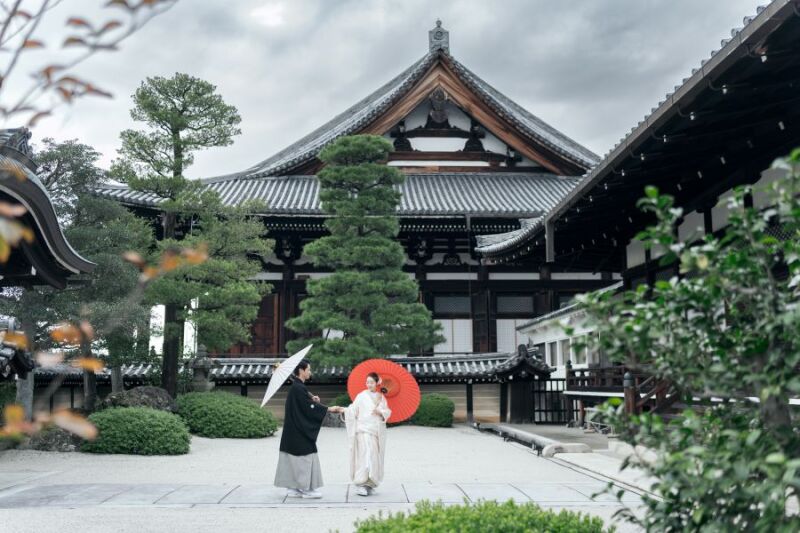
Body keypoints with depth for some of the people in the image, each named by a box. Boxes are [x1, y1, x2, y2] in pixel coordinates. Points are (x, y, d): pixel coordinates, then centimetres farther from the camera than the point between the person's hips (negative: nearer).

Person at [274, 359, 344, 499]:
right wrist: (329, 409, -13)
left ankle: (292, 488, 14)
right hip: (300, 430, -10)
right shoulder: (298, 388, -18)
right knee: (305, 456, -3)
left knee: (294, 458, 10)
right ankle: (306, 488, 2)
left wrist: (312, 400, 1)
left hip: (295, 428, 10)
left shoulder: (296, 386, 12)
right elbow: (309, 407, -18)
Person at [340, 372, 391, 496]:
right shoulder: (361, 396, 0)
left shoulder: (381, 397, 10)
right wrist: (344, 410, -24)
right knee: (365, 456, -14)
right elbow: (353, 410, -6)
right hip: (364, 430, -4)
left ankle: (369, 484, 16)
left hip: (378, 431, 4)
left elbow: (388, 411, 10)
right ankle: (361, 484, -13)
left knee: (375, 458, 6)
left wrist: (380, 412, -10)